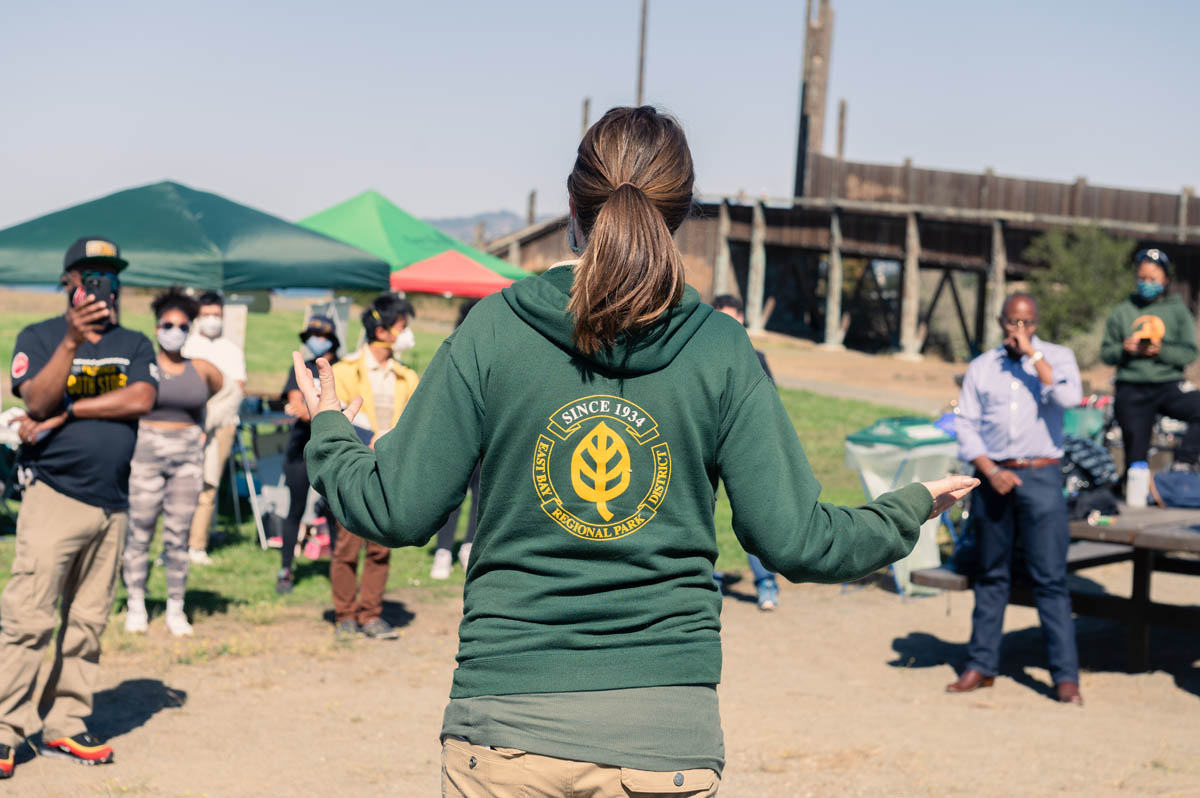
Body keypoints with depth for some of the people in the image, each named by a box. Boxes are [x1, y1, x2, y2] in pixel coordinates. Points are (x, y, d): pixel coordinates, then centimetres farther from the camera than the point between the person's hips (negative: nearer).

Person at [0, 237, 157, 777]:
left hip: (112, 503, 4)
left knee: (88, 625, 7)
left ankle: (64, 726, 15)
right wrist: (72, 340, -22)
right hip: (54, 494, -4)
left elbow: (141, 399, -6)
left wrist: (66, 411, -10)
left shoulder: (134, 346, 12)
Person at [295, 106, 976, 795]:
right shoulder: (722, 351, -3)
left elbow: (398, 512, -2)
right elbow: (794, 540, -2)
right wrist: (913, 508, 17)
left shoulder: (495, 330, -4)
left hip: (509, 723, 0)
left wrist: (329, 432, 18)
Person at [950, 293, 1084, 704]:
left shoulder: (1057, 357, 5)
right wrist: (991, 472, -7)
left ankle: (1066, 675, -3)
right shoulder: (981, 367, 10)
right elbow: (966, 426, 6)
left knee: (1050, 578, -6)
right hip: (993, 476, 3)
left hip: (1041, 477, -2)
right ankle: (981, 666, 18)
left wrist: (1033, 354, -13)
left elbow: (1069, 397, -15)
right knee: (991, 576, 10)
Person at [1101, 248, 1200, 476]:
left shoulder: (1177, 310, 6)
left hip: (1168, 387, -1)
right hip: (1132, 392, 1)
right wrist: (1124, 349, -14)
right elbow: (1106, 353, 7)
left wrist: (1160, 351, -18)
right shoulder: (1122, 312, 9)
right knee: (1135, 456, 2)